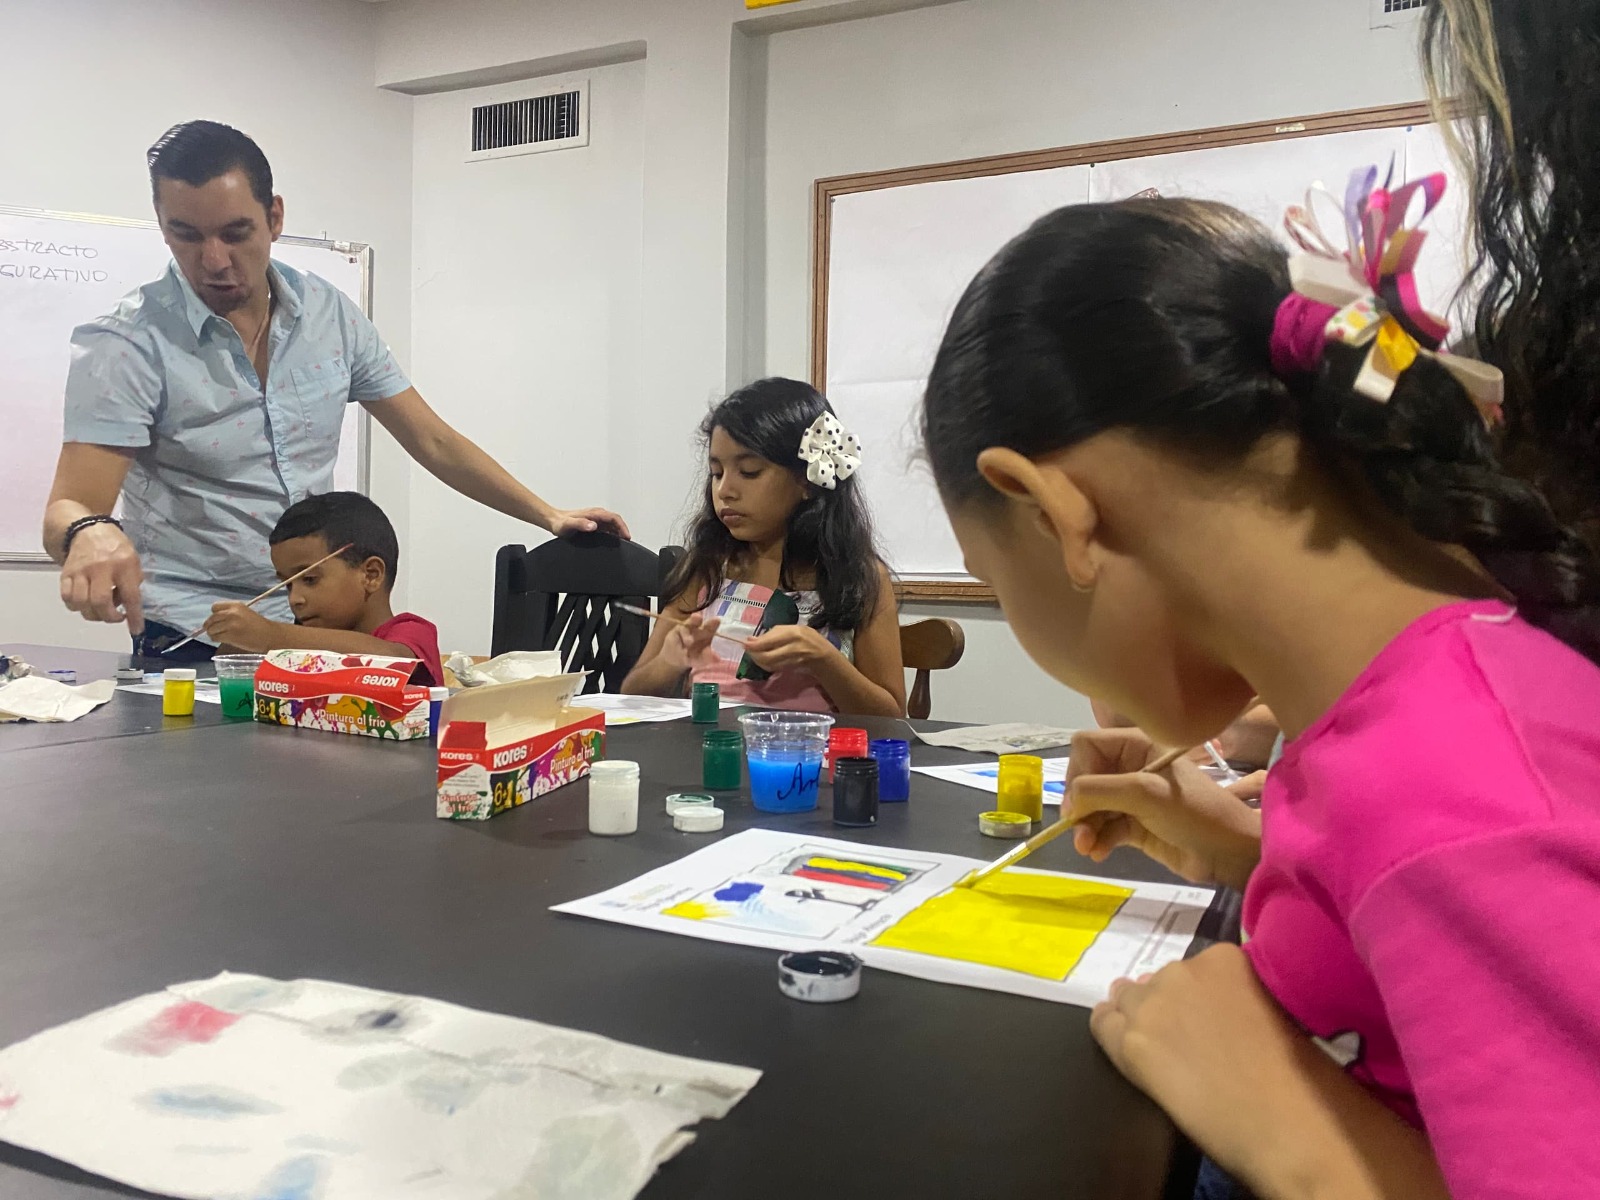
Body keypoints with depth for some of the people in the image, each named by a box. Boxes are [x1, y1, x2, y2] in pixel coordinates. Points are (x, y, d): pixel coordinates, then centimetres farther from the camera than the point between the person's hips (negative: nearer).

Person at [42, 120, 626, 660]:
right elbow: (69, 507, -16)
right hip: (188, 642, -3)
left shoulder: (330, 314, 2)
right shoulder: (124, 344, -10)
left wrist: (548, 516, 1)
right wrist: (90, 534, -40)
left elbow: (433, 441, 7)